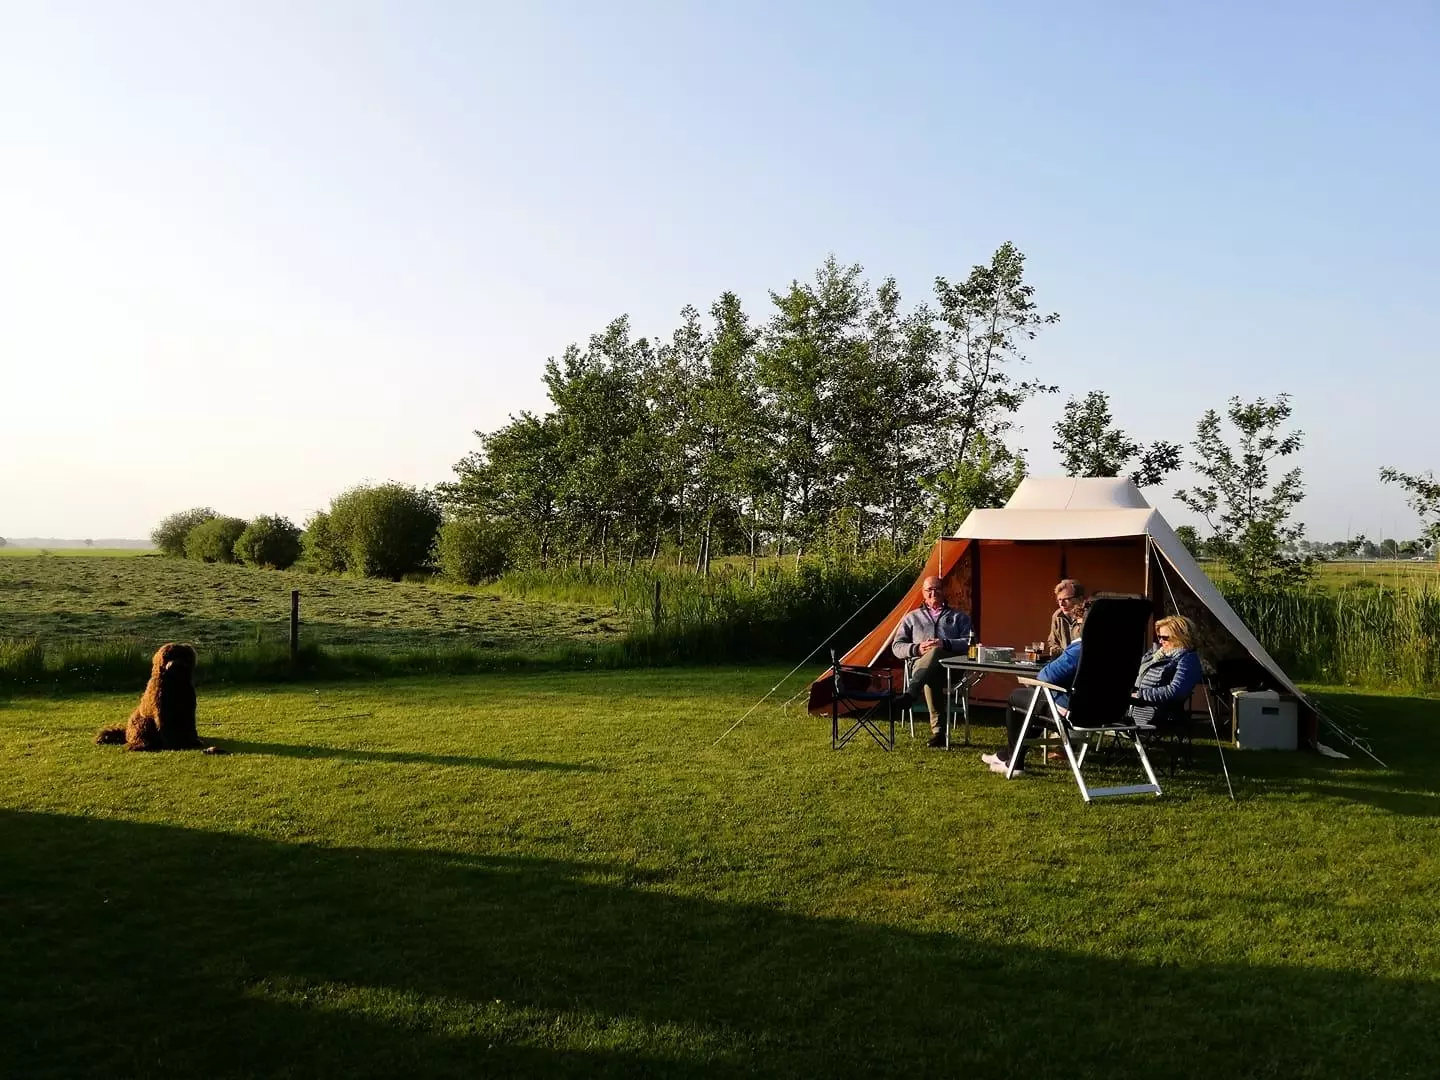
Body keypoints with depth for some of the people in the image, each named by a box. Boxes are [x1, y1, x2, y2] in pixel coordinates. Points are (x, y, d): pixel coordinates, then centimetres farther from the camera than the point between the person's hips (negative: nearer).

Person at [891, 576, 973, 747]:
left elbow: (969, 642, 9)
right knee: (930, 677, -42)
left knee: (935, 653, -41)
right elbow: (896, 647, 19)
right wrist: (916, 649, -3)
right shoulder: (912, 617, 28)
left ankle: (910, 695, -60)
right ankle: (938, 731, -44)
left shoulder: (959, 616, 26)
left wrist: (946, 644, -11)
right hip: (920, 665, 1)